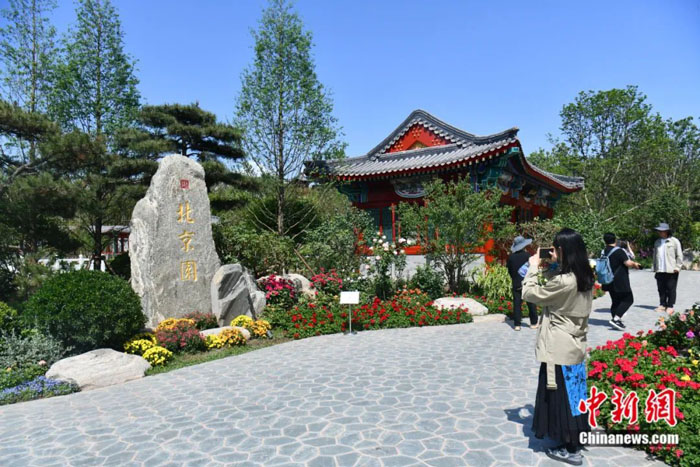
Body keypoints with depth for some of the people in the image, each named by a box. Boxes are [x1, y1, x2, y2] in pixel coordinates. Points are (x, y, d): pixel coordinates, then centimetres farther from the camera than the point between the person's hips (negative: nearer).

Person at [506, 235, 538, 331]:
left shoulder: (511, 257, -3)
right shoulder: (527, 255, -10)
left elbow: (509, 271, 3)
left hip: (516, 284, 2)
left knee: (517, 304, 4)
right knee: (531, 304, 10)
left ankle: (516, 325, 2)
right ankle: (534, 323, 17)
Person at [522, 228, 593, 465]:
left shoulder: (563, 281, -25)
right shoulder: (584, 278, 2)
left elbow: (529, 293, -15)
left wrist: (533, 267, -3)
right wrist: (551, 267, 8)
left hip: (559, 349, -9)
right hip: (575, 345, 9)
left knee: (561, 396, 6)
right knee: (571, 394, 20)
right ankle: (574, 441, 35)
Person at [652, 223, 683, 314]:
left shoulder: (674, 241, -1)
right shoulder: (657, 242, 15)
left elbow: (679, 255, -3)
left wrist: (677, 267, -9)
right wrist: (655, 268, 13)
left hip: (671, 270, -5)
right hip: (660, 271, 5)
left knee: (671, 289, 1)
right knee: (661, 289, 7)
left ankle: (670, 306, 7)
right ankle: (662, 305, 16)